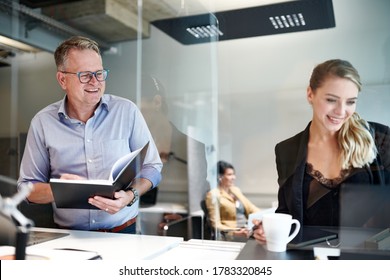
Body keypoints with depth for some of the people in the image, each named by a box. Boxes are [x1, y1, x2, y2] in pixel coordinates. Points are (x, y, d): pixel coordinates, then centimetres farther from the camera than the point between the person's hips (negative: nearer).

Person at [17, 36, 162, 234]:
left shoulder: (127, 111, 2)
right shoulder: (42, 122, 3)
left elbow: (152, 167, 5)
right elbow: (27, 188, 7)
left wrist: (131, 195, -13)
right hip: (69, 236, 1)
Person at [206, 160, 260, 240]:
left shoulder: (236, 190, 18)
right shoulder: (214, 194, -4)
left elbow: (251, 208, 14)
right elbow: (216, 225, -8)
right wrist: (235, 233, -23)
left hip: (247, 229, 7)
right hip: (231, 235, -7)